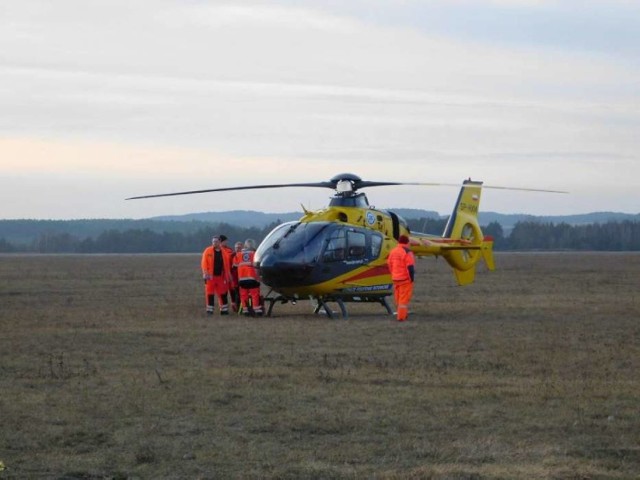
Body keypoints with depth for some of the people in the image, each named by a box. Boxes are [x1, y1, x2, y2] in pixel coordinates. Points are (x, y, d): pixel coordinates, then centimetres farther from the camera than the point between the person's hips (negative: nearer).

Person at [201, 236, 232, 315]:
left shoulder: (223, 252, 7)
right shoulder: (208, 251, -1)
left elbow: (227, 265, 9)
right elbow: (204, 262, -6)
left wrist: (227, 275, 6)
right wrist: (205, 273, -16)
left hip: (220, 276, 3)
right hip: (211, 276, -3)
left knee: (223, 293, 6)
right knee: (210, 293, -1)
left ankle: (224, 309, 15)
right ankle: (209, 310, 6)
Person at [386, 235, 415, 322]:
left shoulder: (393, 252, 8)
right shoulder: (407, 252, -15)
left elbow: (389, 264, 15)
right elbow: (410, 266, -19)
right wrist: (412, 278, -10)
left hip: (395, 279, 7)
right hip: (405, 279, -7)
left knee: (398, 297, 15)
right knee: (404, 298, -4)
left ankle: (402, 314, 28)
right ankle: (401, 316, -6)